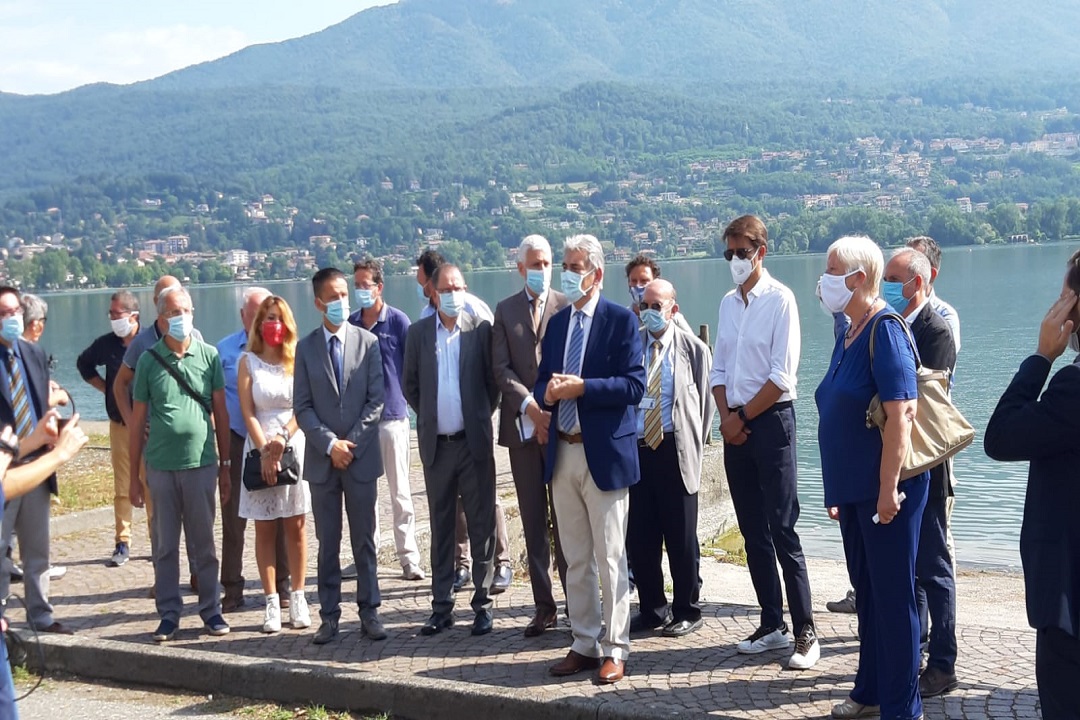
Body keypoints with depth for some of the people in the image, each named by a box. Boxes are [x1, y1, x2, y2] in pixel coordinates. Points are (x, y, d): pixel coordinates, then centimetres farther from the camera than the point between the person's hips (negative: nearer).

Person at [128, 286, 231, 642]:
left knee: (204, 543, 8)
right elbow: (137, 421, 4)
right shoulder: (148, 360, 1)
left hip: (201, 463, 0)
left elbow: (221, 413, 6)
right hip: (160, 466, 0)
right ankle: (169, 614, 15)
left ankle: (211, 609, 17)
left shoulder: (208, 355, 2)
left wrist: (225, 465, 6)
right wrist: (133, 476, 4)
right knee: (165, 545, 7)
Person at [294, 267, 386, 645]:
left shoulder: (368, 342, 2)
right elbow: (302, 407, 1)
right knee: (327, 543, 6)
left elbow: (376, 400, -1)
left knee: (364, 540, 5)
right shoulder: (306, 348, 4)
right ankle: (329, 615, 12)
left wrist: (351, 443, -10)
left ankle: (369, 612, 12)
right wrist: (330, 444, -11)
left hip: (361, 457, -1)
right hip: (322, 459, 1)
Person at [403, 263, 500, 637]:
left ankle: (482, 603, 11)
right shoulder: (418, 333, 4)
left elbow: (493, 379, 3)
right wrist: (428, 416, 10)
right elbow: (410, 384, 13)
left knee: (481, 524, 3)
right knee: (441, 526, 9)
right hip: (436, 444, 2)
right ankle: (441, 606, 15)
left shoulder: (481, 329, -2)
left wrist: (482, 416, 5)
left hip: (475, 442, -2)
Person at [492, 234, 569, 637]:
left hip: (561, 424, -3)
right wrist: (529, 406, -11)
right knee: (533, 521, 6)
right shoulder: (505, 310, 11)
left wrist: (553, 411, -12)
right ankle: (544, 607, 12)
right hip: (522, 426, 3)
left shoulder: (567, 307, 1)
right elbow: (501, 369, 3)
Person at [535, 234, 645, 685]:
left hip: (605, 453, -6)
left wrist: (580, 387, -20)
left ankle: (615, 651, 8)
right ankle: (585, 644, 21)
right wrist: (548, 393, -7)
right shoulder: (556, 323, 14)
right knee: (575, 559, 11)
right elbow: (542, 381, 16)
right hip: (562, 453, 6)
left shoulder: (621, 321, -5)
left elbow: (634, 386, -13)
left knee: (609, 558, -1)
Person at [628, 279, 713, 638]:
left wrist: (695, 448, -1)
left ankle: (686, 611, 15)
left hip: (675, 452, -3)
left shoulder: (693, 348, 3)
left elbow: (704, 402, 5)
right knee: (639, 537, 6)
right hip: (635, 448, 3)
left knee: (681, 538, 2)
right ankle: (652, 609, 20)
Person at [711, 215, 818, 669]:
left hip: (771, 420, -7)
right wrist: (726, 417, -1)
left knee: (782, 530, -8)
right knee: (753, 531, 9)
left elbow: (783, 377, -13)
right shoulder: (728, 303, 12)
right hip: (735, 425, 7)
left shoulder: (780, 299, -8)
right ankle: (771, 624, 18)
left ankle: (805, 631, -3)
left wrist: (743, 417, -9)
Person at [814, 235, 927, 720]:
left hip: (883, 489, -9)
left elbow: (901, 413, -22)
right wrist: (838, 489, 19)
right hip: (853, 488, 9)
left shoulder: (885, 330, -16)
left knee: (892, 595, 0)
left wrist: (888, 488, -24)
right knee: (867, 589, 17)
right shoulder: (849, 334, 12)